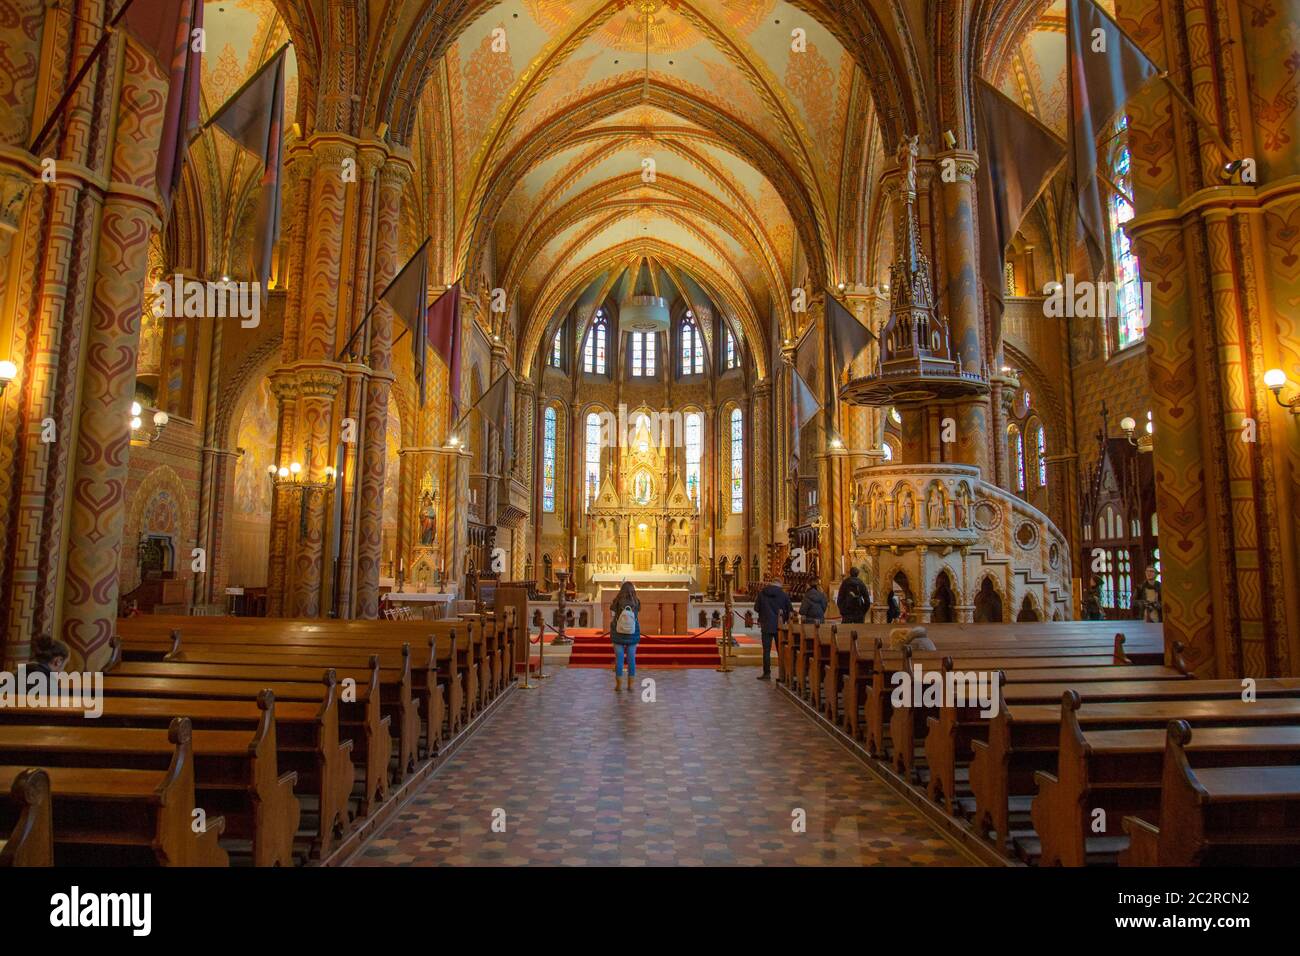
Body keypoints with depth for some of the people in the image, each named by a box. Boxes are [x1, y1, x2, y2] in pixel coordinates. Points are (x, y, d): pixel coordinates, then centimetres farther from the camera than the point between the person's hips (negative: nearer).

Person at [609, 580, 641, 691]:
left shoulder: (617, 600, -9)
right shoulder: (636, 601, -5)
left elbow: (612, 614, -4)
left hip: (618, 633, -1)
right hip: (633, 634, 1)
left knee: (619, 659, 4)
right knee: (631, 659, 8)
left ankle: (619, 685, 6)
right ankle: (630, 685, 11)